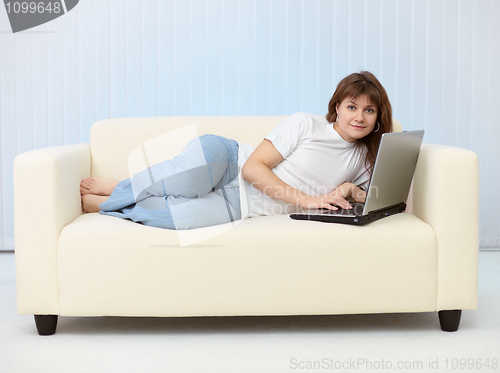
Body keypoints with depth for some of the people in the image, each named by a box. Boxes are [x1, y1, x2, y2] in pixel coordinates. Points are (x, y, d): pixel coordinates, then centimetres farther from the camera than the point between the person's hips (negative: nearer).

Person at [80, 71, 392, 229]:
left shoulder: (364, 159, 10)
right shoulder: (305, 124, -3)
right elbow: (253, 166, -9)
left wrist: (351, 191, -1)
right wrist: (306, 199, -17)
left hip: (239, 207, 2)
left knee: (163, 215, -27)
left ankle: (94, 203, 1)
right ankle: (115, 188, -7)